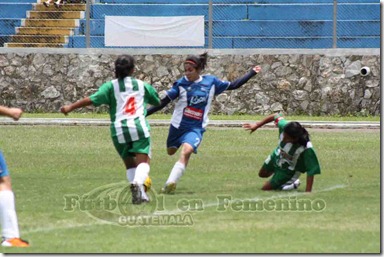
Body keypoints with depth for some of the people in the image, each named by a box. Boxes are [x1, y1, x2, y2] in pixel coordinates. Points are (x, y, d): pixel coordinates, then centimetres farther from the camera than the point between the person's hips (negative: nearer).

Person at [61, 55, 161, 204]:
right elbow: (157, 102, 30)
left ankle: (139, 194, 4)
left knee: (129, 163, 15)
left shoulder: (110, 86, 7)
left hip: (119, 130, 1)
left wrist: (70, 107, -3)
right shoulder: (142, 85, 14)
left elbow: (92, 100, -6)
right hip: (139, 127, -1)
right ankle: (138, 183, -39)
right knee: (143, 160, -9)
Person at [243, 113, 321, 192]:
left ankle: (293, 184, 21)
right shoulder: (284, 126, -35)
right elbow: (276, 116, -14)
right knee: (262, 174, 30)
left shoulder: (306, 149, -46)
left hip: (290, 170, -5)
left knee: (266, 188, 3)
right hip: (277, 156, 5)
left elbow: (311, 171, -40)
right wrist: (257, 125, -10)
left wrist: (308, 192, -42)